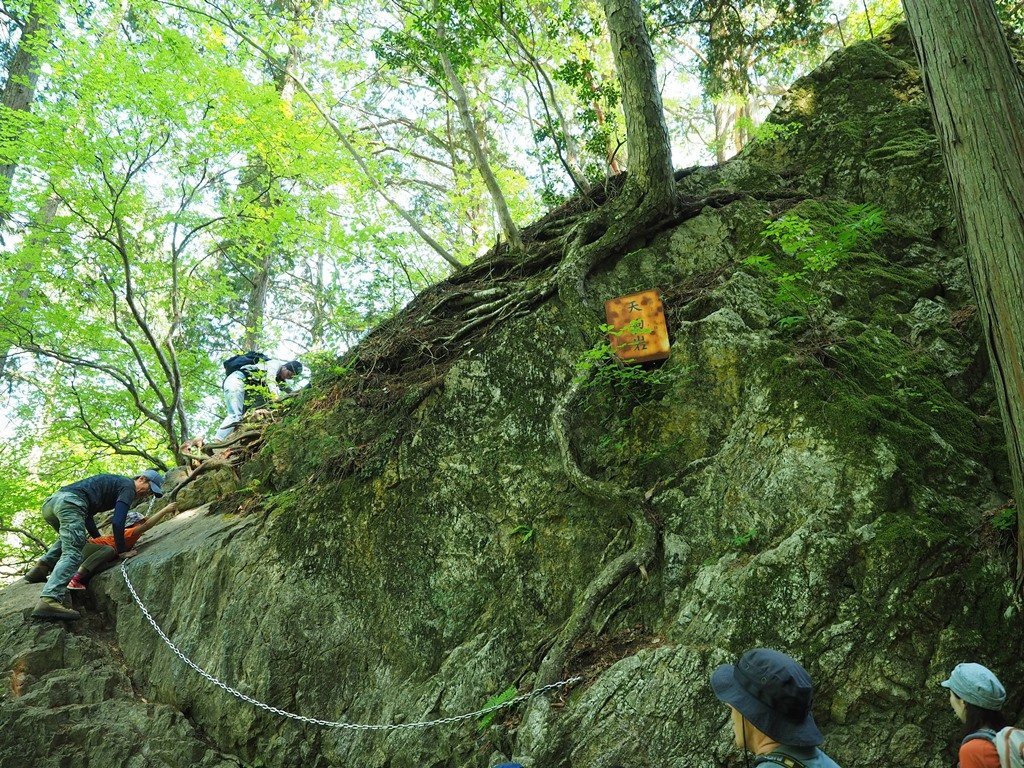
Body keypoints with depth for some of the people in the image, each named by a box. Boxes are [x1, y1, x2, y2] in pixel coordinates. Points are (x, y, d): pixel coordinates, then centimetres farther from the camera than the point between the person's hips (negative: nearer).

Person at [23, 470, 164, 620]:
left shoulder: (113, 482, 34)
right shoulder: (127, 487, 8)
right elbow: (117, 522, -5)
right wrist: (121, 550, 4)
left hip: (49, 502, 10)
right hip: (70, 502, -9)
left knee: (68, 538, 35)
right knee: (72, 554, -16)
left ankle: (42, 567, 16)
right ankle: (49, 600, -33)